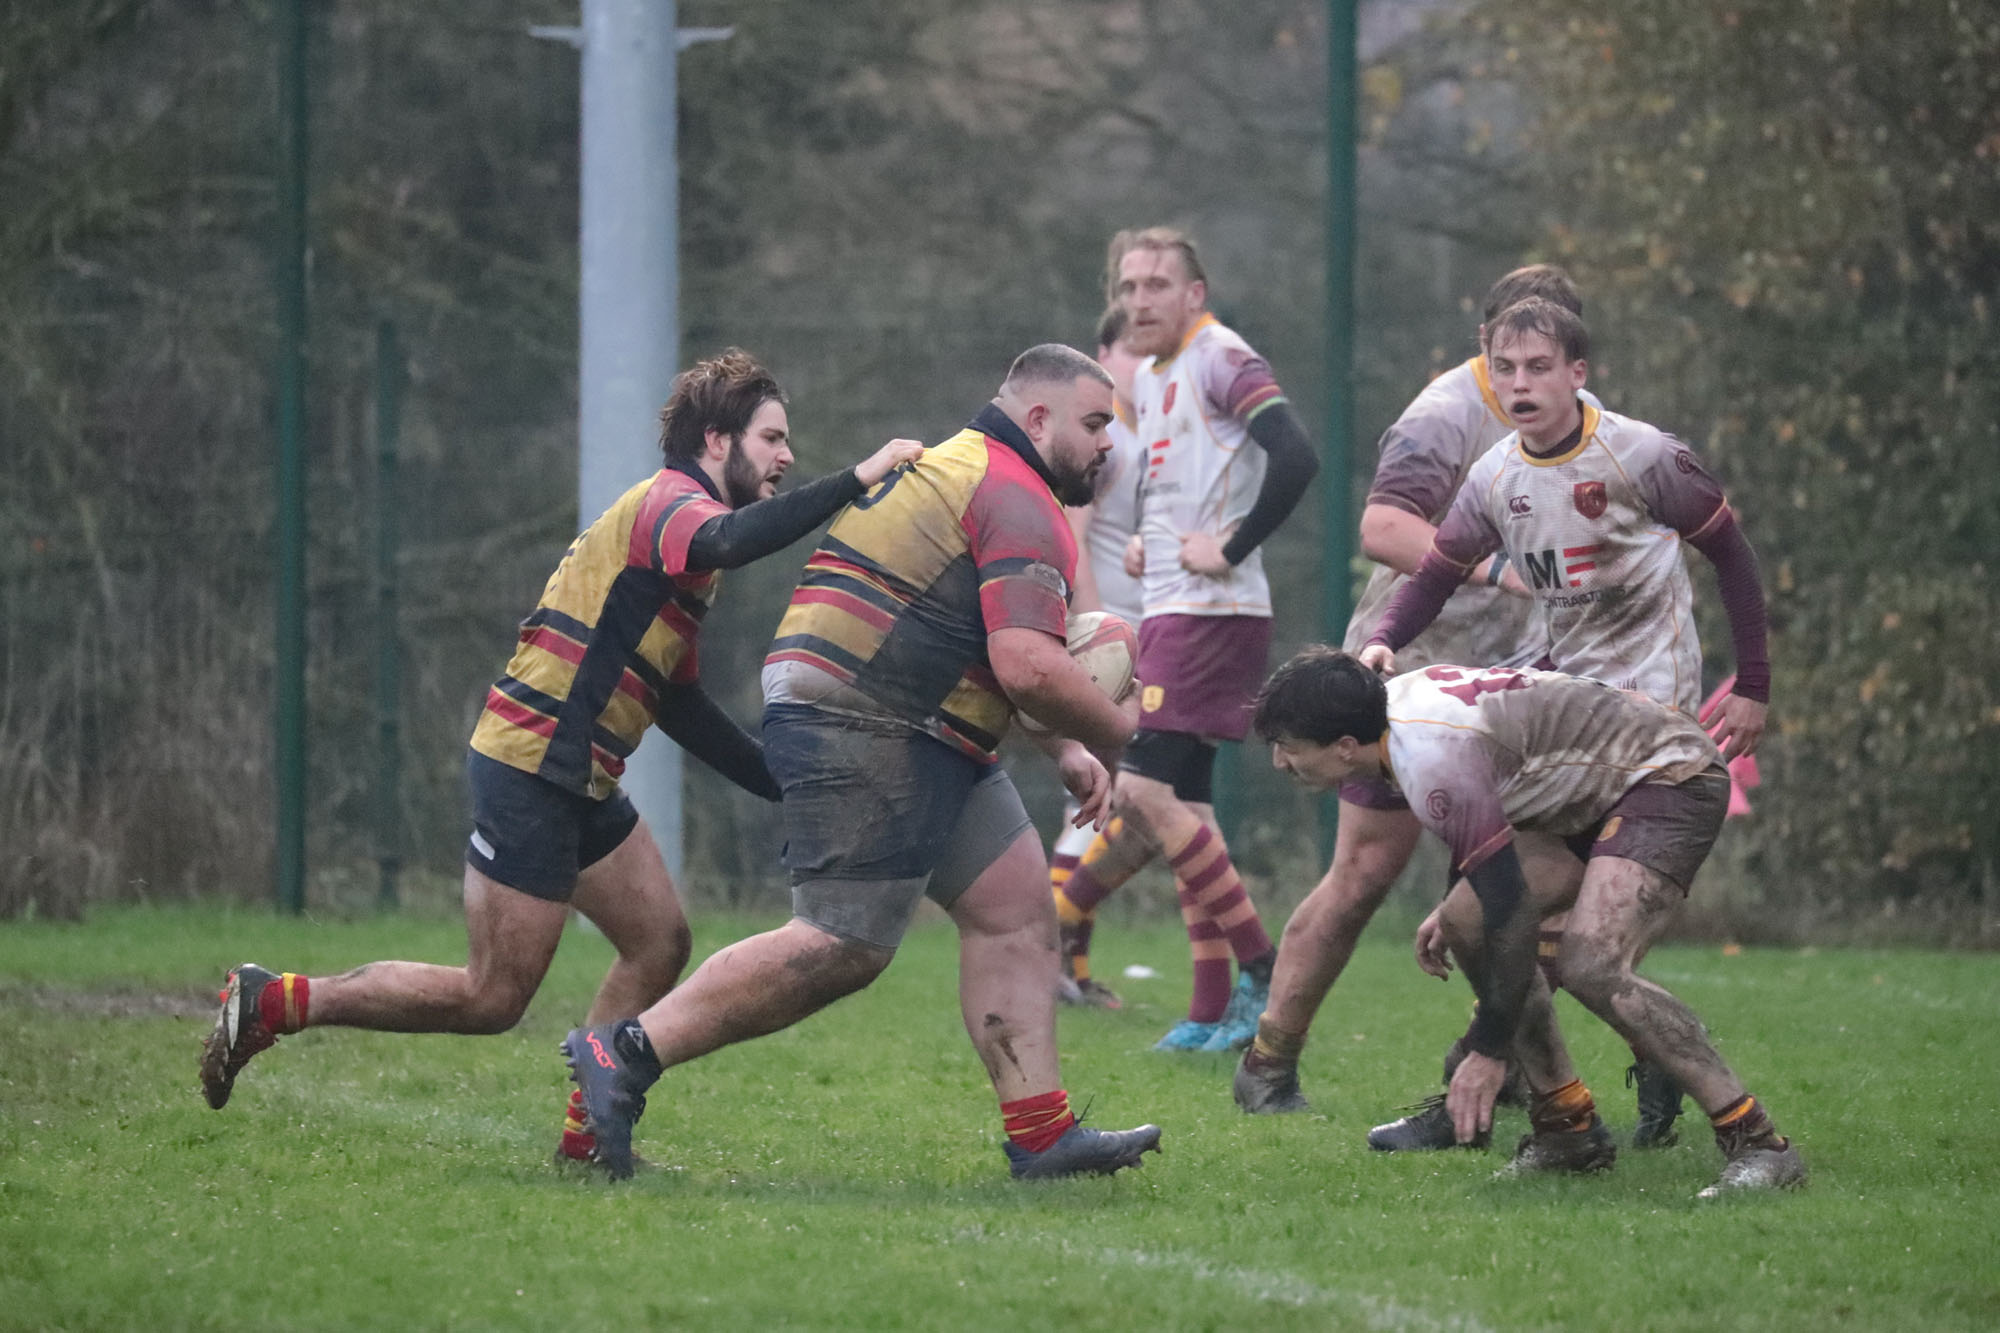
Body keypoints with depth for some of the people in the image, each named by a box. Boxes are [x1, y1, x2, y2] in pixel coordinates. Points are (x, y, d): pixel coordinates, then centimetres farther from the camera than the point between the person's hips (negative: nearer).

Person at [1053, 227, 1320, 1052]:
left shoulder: (1222, 361, -11)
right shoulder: (1149, 377, 17)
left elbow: (1295, 459, -24)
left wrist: (1230, 551, -19)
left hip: (1210, 613, -10)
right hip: (1169, 613, 10)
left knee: (1144, 791, -16)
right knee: (1183, 804, 7)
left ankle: (1258, 965, -12)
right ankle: (1216, 1010, 8)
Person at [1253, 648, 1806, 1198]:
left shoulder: (1433, 765, -28)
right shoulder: (1393, 703, 2)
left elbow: (1510, 905, -26)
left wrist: (1489, 1052, -20)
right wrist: (1451, 910, 26)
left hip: (1671, 779, -11)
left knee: (1591, 967, -27)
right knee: (1467, 918, 3)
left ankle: (1756, 1142, -23)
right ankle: (1568, 1130, 9)